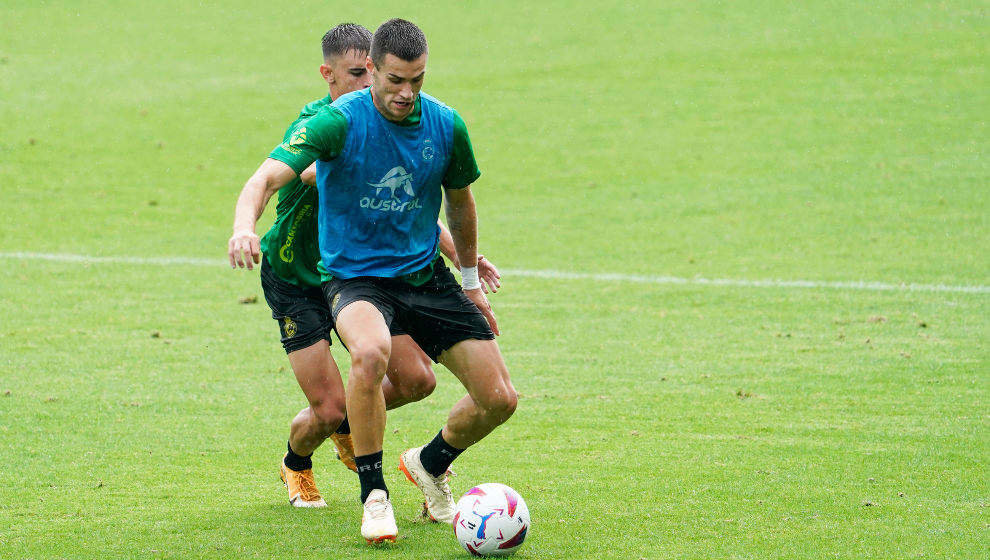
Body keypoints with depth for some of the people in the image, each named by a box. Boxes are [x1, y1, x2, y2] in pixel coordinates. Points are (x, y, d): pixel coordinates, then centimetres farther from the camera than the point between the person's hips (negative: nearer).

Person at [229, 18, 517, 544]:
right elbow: (270, 175, -29)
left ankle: (430, 464, 30)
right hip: (356, 277, -5)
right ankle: (373, 495, -20)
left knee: (498, 398, -4)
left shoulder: (445, 125, -4)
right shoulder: (339, 121, -18)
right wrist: (244, 225, -50)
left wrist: (470, 279, 23)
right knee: (370, 352, -39)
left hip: (426, 275, 5)